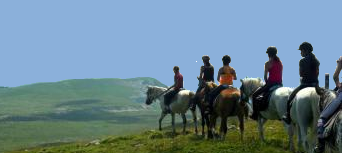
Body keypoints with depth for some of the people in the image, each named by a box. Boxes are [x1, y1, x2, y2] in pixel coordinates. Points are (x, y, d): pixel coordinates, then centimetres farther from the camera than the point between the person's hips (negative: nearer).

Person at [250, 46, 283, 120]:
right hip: (280, 84, 6)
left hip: (270, 83, -6)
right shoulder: (280, 62, 11)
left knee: (254, 95, 7)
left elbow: (265, 76, -7)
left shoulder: (268, 63, -7)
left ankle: (255, 114, -1)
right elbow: (280, 75, 14)